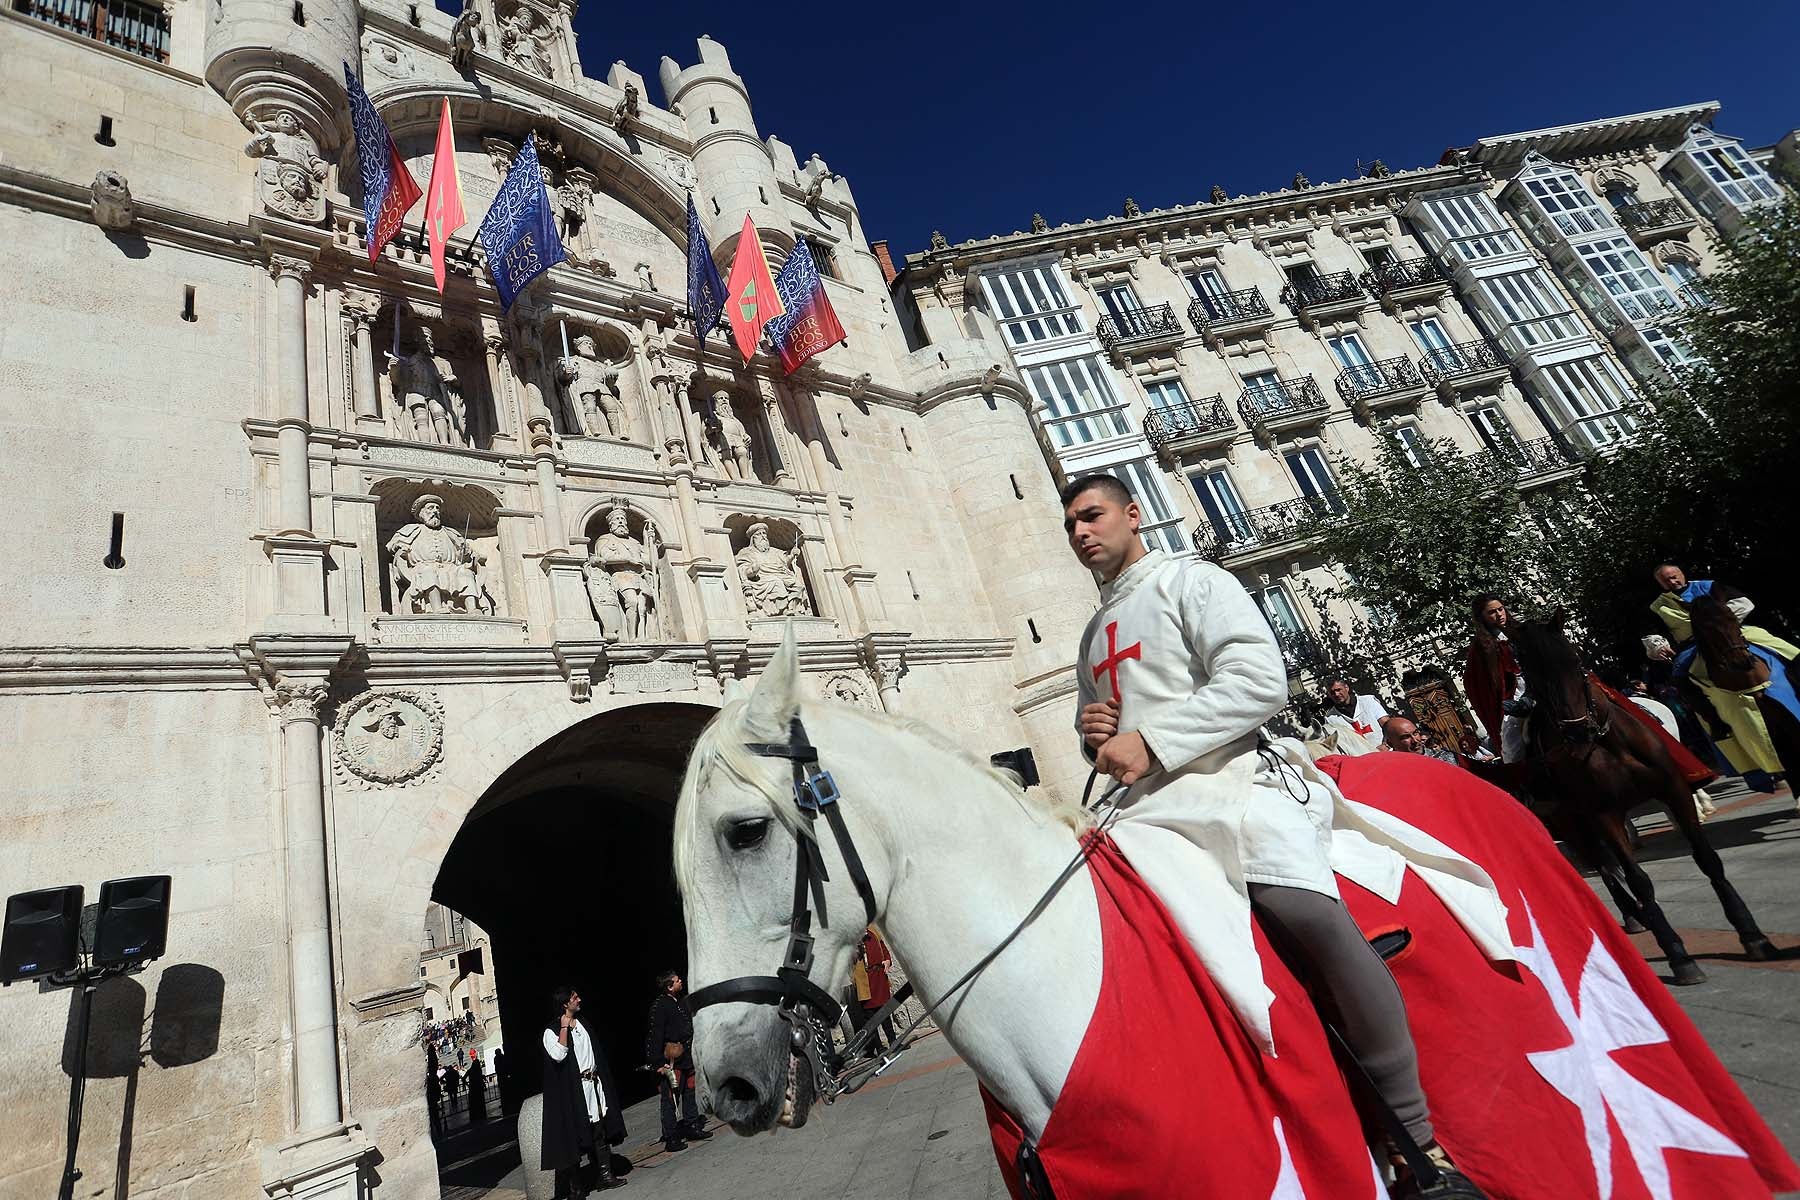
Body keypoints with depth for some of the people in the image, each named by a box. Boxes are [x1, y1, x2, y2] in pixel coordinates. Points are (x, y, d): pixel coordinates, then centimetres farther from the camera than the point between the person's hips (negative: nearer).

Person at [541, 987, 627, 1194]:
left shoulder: (582, 1023, 13)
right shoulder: (551, 1031, -8)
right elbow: (558, 1055, -25)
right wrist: (564, 1027, -21)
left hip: (594, 1084, 6)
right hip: (573, 1090, -6)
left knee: (601, 1132, 7)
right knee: (575, 1137, -1)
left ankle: (606, 1176, 14)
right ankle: (575, 1187, 8)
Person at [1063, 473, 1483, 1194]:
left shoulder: (1189, 582, 4)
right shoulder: (1092, 637, 25)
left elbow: (1260, 679, -12)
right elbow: (1093, 737, 33)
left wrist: (1148, 740, -17)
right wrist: (1093, 736, 7)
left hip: (1229, 781, -7)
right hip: (1148, 809, 7)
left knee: (1309, 914, -29)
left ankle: (1420, 1137, -15)